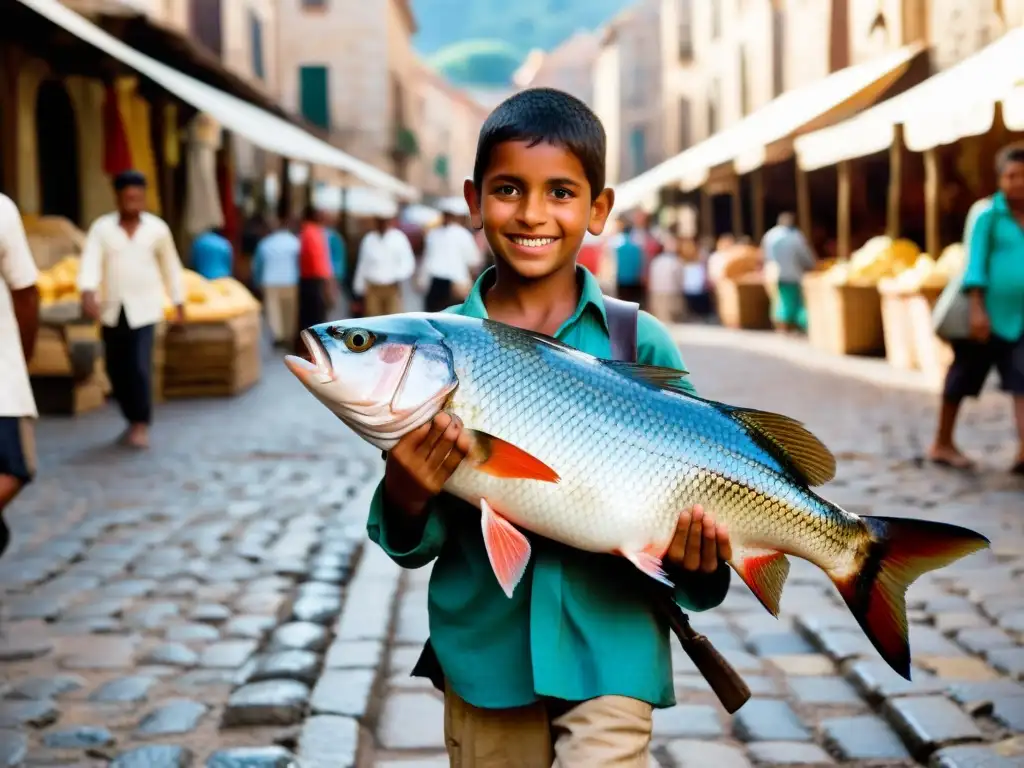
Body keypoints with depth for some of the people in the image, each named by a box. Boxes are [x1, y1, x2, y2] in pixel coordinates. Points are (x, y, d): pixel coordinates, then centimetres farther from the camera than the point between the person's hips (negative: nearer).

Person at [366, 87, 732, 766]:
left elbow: (686, 495, 2)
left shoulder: (640, 345, -5)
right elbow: (413, 544, 0)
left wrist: (695, 555, -18)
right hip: (483, 654, 2)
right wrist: (406, 495, -21)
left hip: (609, 652, -1)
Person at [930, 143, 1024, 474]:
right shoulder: (987, 214, -7)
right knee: (962, 378, 8)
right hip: (987, 316, -4)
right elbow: (975, 262, -11)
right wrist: (977, 309, -18)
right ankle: (942, 444, 23)